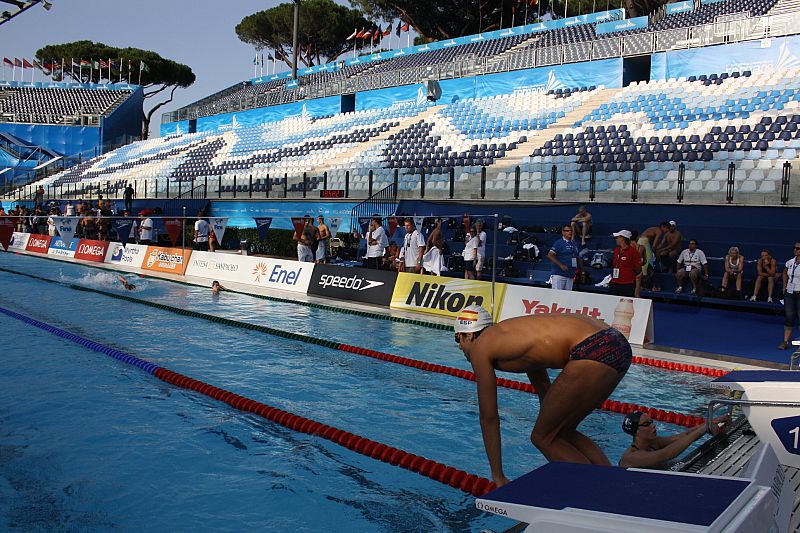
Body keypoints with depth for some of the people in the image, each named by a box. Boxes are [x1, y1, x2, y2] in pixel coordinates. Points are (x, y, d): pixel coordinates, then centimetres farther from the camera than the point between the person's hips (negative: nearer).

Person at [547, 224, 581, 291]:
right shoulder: (559, 243, -5)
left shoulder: (574, 244, 18)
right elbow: (550, 255, -15)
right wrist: (561, 265, -21)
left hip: (570, 275, 7)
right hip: (559, 275, -7)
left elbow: (578, 258, 28)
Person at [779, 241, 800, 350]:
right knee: (789, 317, 6)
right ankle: (785, 342, 8)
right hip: (790, 293, 5)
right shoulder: (790, 262, 6)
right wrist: (784, 287, 17)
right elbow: (785, 273, 25)